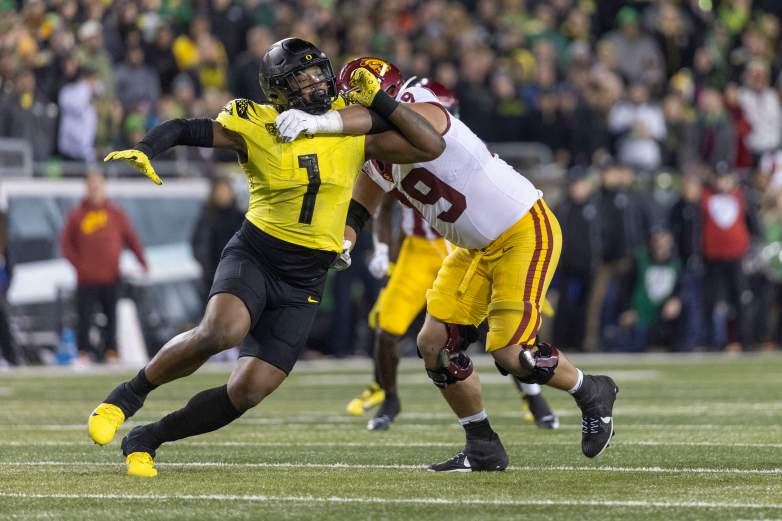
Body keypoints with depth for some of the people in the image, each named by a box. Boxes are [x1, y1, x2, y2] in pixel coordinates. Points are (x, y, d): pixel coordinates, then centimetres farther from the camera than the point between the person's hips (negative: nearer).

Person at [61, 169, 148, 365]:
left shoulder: (116, 214, 7)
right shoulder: (77, 215, 5)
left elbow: (132, 239, 7)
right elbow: (66, 244, 5)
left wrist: (142, 262, -4)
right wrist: (79, 264, -7)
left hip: (111, 277, 1)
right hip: (86, 279, -1)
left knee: (111, 317, 2)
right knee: (85, 317, -5)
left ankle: (111, 353, 7)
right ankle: (83, 353, 0)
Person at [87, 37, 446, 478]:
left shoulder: (351, 126, 0)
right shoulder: (256, 128, -6)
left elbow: (431, 147, 0)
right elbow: (184, 130, 0)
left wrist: (384, 105, -7)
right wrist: (143, 152, -19)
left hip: (303, 284, 3)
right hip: (253, 255, -3)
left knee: (246, 394, -6)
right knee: (218, 333, -34)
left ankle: (147, 440, 14)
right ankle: (131, 394, -9)